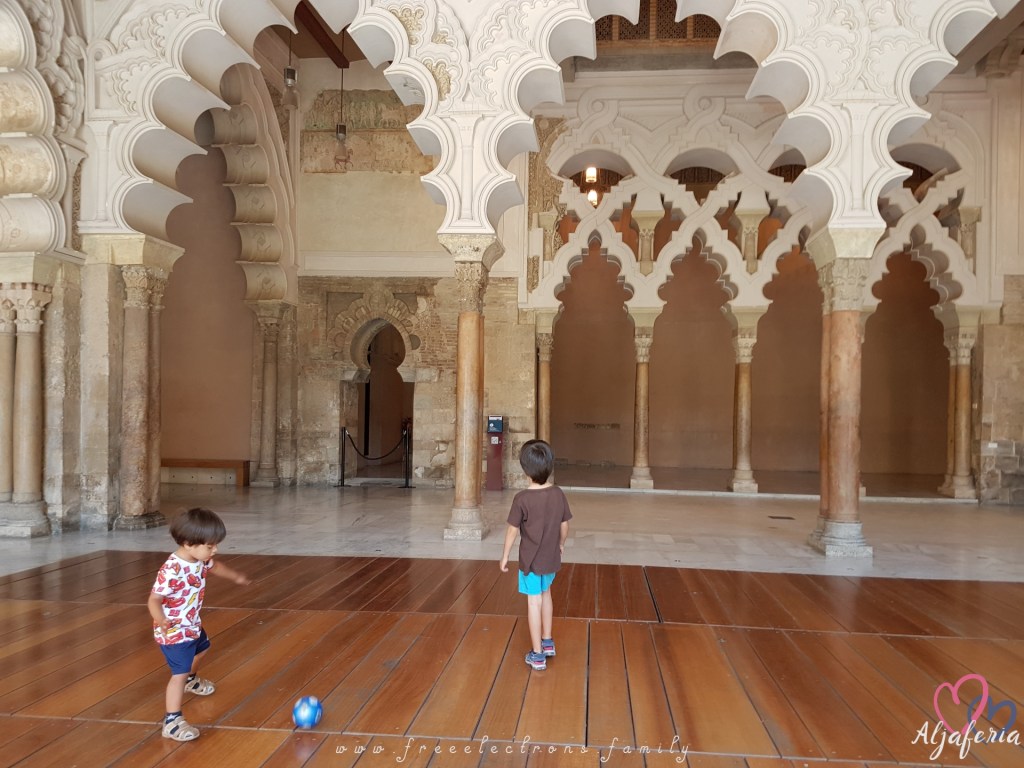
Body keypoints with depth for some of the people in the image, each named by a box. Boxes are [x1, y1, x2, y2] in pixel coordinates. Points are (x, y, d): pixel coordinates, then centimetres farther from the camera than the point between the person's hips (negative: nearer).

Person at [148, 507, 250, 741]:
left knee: (201, 649, 33)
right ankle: (172, 722, -6)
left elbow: (214, 566, 15)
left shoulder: (199, 559, -7)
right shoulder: (172, 570, -34)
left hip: (192, 625, 10)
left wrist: (236, 577, 31)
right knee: (179, 673, -12)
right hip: (174, 632, -10)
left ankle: (191, 680, 62)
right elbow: (154, 599, -32)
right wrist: (161, 621, -51)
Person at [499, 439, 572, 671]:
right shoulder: (558, 494, -8)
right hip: (552, 558, 4)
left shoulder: (522, 499, -20)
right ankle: (547, 642, 37)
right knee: (545, 594, 25)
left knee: (534, 602, 6)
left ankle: (537, 654, 14)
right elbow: (564, 525, 3)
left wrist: (505, 556, 0)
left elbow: (512, 530, -13)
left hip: (530, 560, -4)